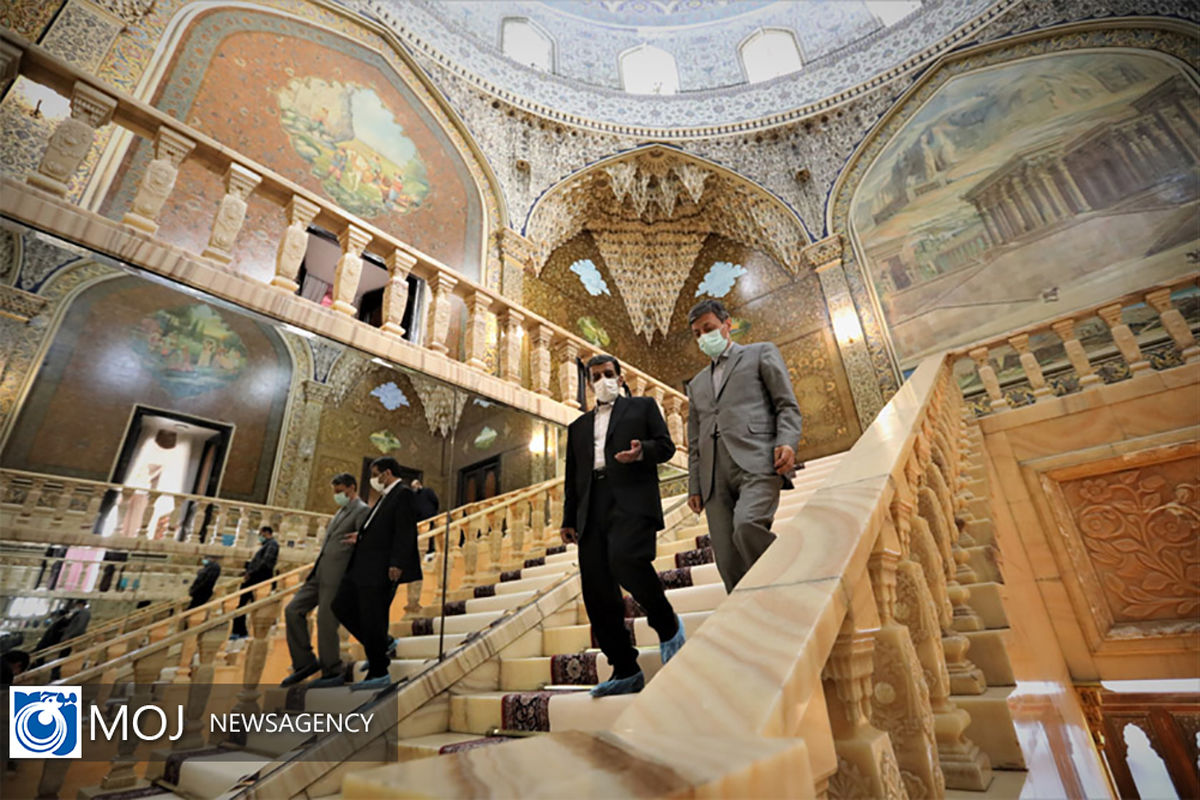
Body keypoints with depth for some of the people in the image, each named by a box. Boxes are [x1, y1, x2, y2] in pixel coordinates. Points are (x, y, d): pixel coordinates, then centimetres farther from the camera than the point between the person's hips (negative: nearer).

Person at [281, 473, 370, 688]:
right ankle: (305, 663, 17)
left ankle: (332, 673, 12)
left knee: (326, 622, -4)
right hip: (320, 574, 9)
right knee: (293, 610, 7)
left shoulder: (363, 511, -10)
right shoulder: (341, 512, 21)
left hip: (337, 577, -9)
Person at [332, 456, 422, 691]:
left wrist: (397, 564, -24)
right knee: (341, 606, 14)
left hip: (380, 570, -10)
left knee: (372, 619, -2)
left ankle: (378, 674, 14)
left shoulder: (403, 494, -12)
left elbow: (405, 532, -20)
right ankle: (380, 649, 23)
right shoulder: (385, 496, 18)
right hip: (363, 567, 10)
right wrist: (361, 538, 13)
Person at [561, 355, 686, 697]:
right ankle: (625, 670, 13)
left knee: (626, 559, -29)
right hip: (592, 510, 5)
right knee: (597, 593, -1)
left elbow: (666, 446, 8)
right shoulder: (579, 426, 27)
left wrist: (642, 451, -13)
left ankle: (667, 625, -1)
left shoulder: (642, 406, 17)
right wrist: (569, 519, 14)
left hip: (631, 501, -4)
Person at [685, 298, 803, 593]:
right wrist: (694, 487, 15)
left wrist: (786, 442, -12)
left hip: (756, 463, -4)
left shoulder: (761, 353, 18)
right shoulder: (697, 384, 30)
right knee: (729, 566, -4)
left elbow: (787, 405, 7)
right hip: (715, 478, 5)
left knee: (746, 528, -30)